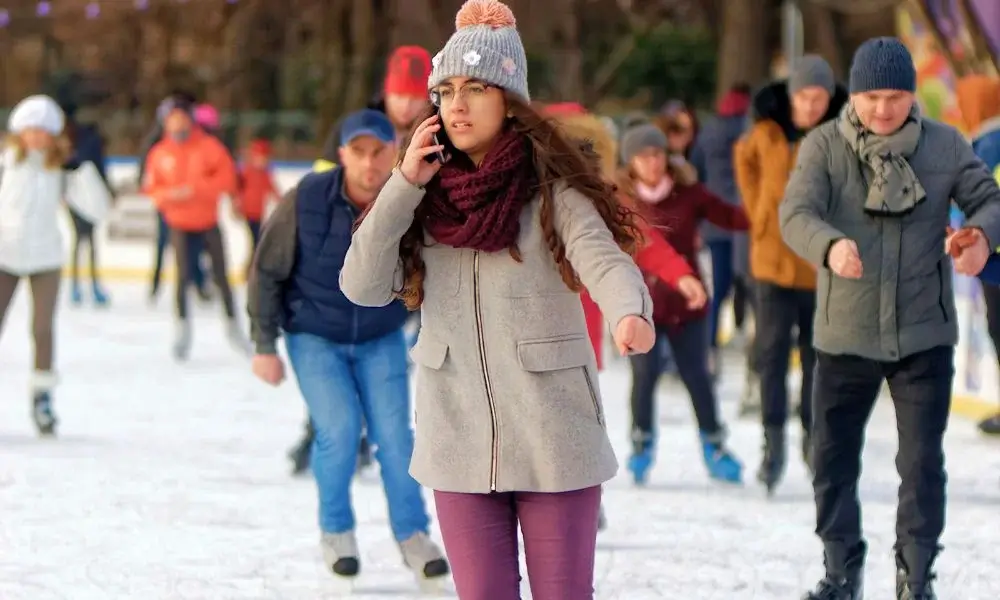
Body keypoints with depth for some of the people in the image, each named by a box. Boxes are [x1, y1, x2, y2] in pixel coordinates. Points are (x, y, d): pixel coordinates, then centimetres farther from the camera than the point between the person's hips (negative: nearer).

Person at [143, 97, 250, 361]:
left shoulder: (208, 146, -8)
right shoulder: (159, 154, -2)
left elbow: (227, 176, -13)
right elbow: (152, 189, 2)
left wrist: (195, 189, -22)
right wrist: (168, 195, -20)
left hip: (208, 222, 0)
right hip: (180, 224, 0)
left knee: (220, 276, 5)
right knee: (183, 275, -10)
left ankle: (233, 324, 21)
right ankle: (183, 327, 7)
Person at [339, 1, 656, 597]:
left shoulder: (551, 189, -6)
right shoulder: (426, 194, 5)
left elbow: (604, 259, -22)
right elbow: (363, 286, -3)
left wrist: (629, 312, -45)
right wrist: (404, 185, -12)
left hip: (553, 440, -3)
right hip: (460, 440, 4)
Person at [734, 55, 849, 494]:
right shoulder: (767, 133, -3)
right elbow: (745, 159, 19)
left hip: (824, 264, 0)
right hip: (776, 257, 0)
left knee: (819, 355, 10)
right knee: (772, 351, -6)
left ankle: (814, 435, 24)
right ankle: (773, 442, -6)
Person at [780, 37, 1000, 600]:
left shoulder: (946, 145, -1)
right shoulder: (824, 146, -6)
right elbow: (796, 213, -18)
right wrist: (830, 246, -41)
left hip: (924, 332, 0)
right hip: (845, 332, 0)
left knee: (923, 461, 1)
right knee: (833, 455, 8)